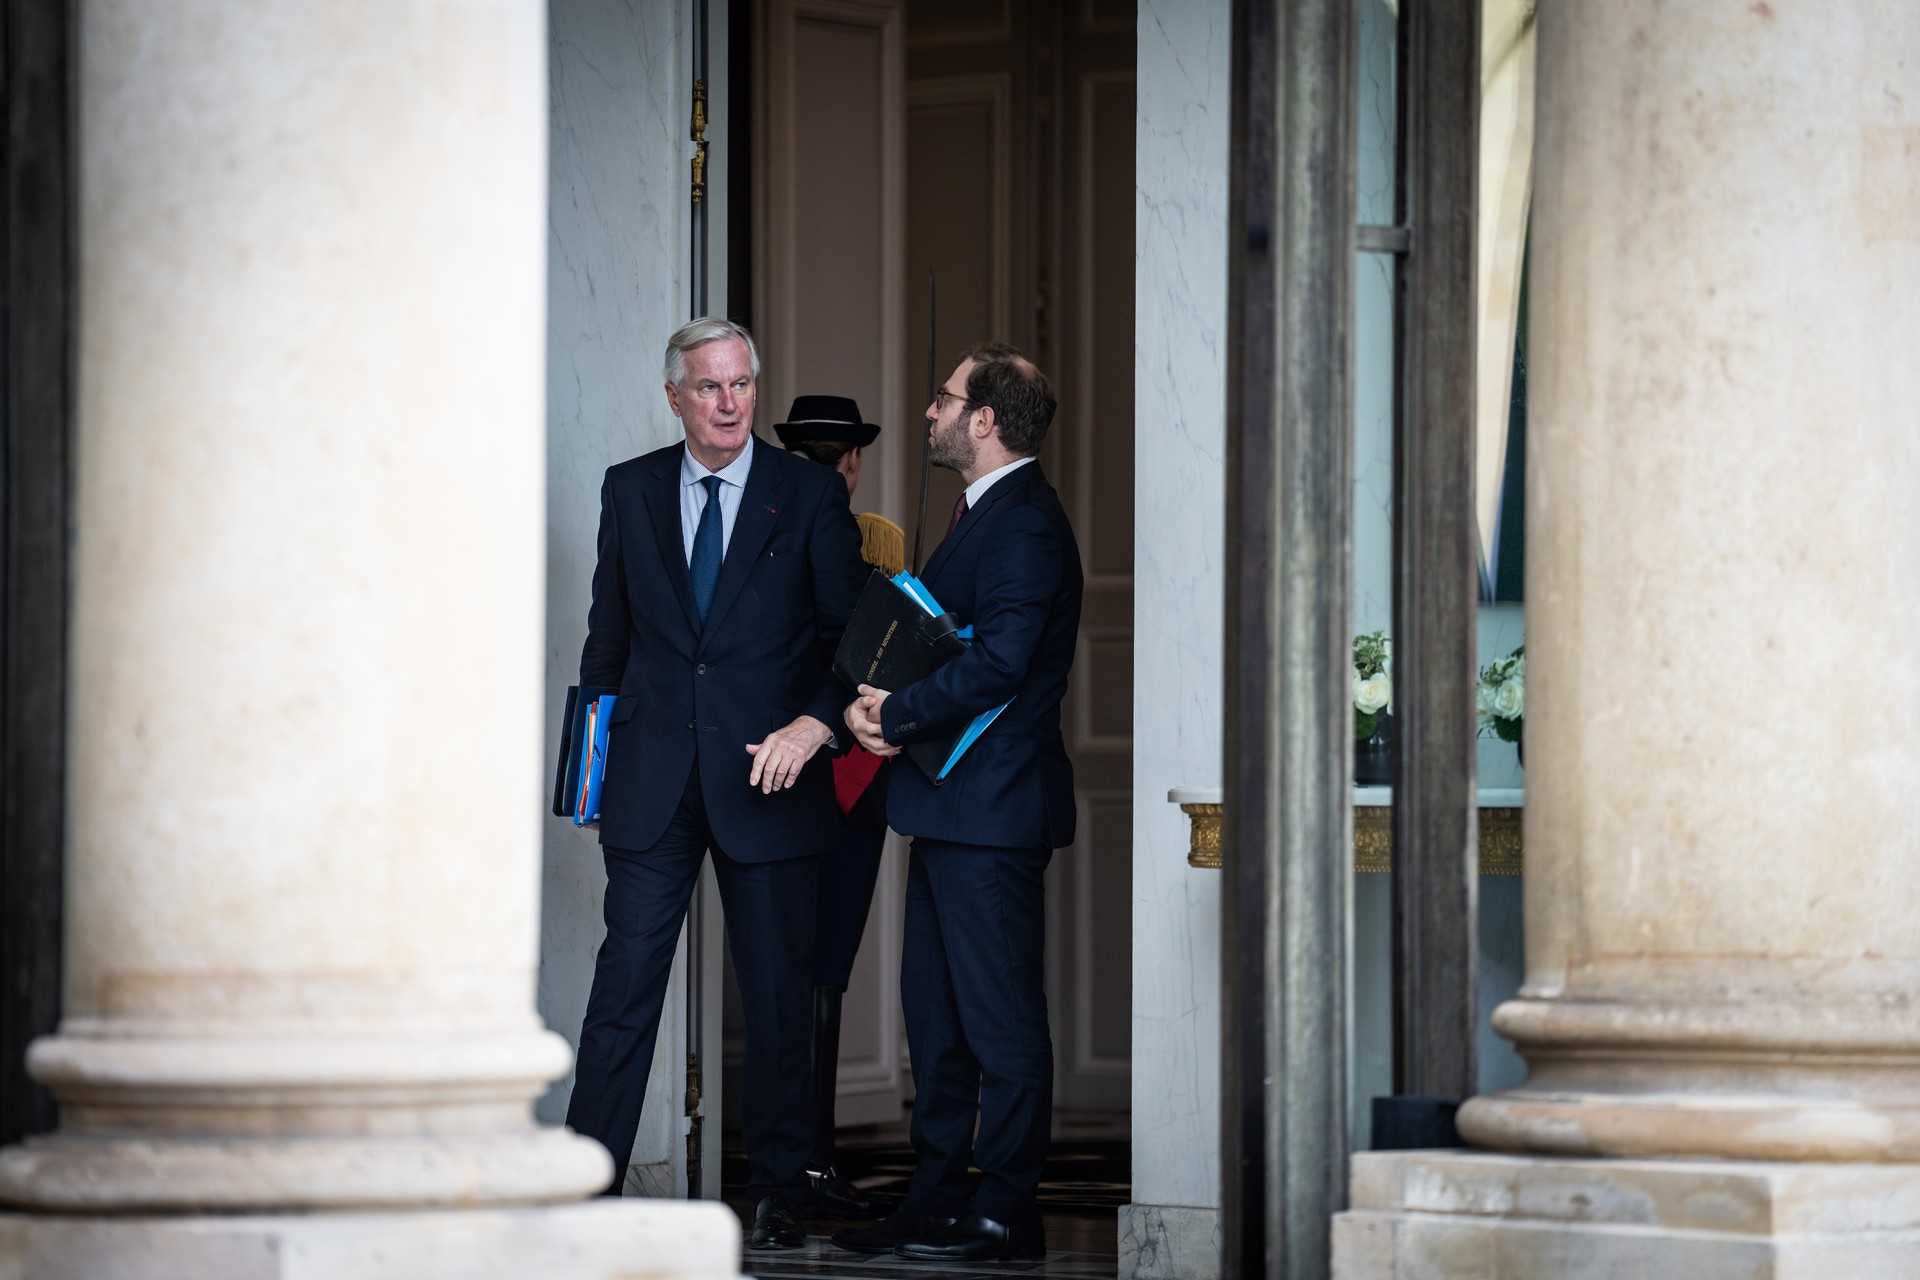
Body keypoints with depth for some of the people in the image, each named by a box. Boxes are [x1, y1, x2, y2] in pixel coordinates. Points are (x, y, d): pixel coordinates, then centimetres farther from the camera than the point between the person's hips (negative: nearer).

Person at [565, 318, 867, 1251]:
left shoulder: (809, 496, 1)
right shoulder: (630, 490, 8)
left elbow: (854, 632, 1)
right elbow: (609, 632, 15)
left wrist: (816, 722, -14)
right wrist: (594, 747, 11)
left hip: (766, 780, -1)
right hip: (652, 780, 1)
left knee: (775, 993, 5)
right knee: (625, 982, -3)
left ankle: (777, 1190, 15)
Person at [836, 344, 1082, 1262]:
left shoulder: (1024, 525, -15)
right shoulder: (983, 514, 18)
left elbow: (998, 665, -24)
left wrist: (895, 715, -15)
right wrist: (877, 703, 2)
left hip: (992, 807, -11)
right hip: (952, 806, 11)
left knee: (999, 1014, -5)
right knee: (936, 1011, 13)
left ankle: (1005, 1214, -1)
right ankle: (936, 1201, 19)